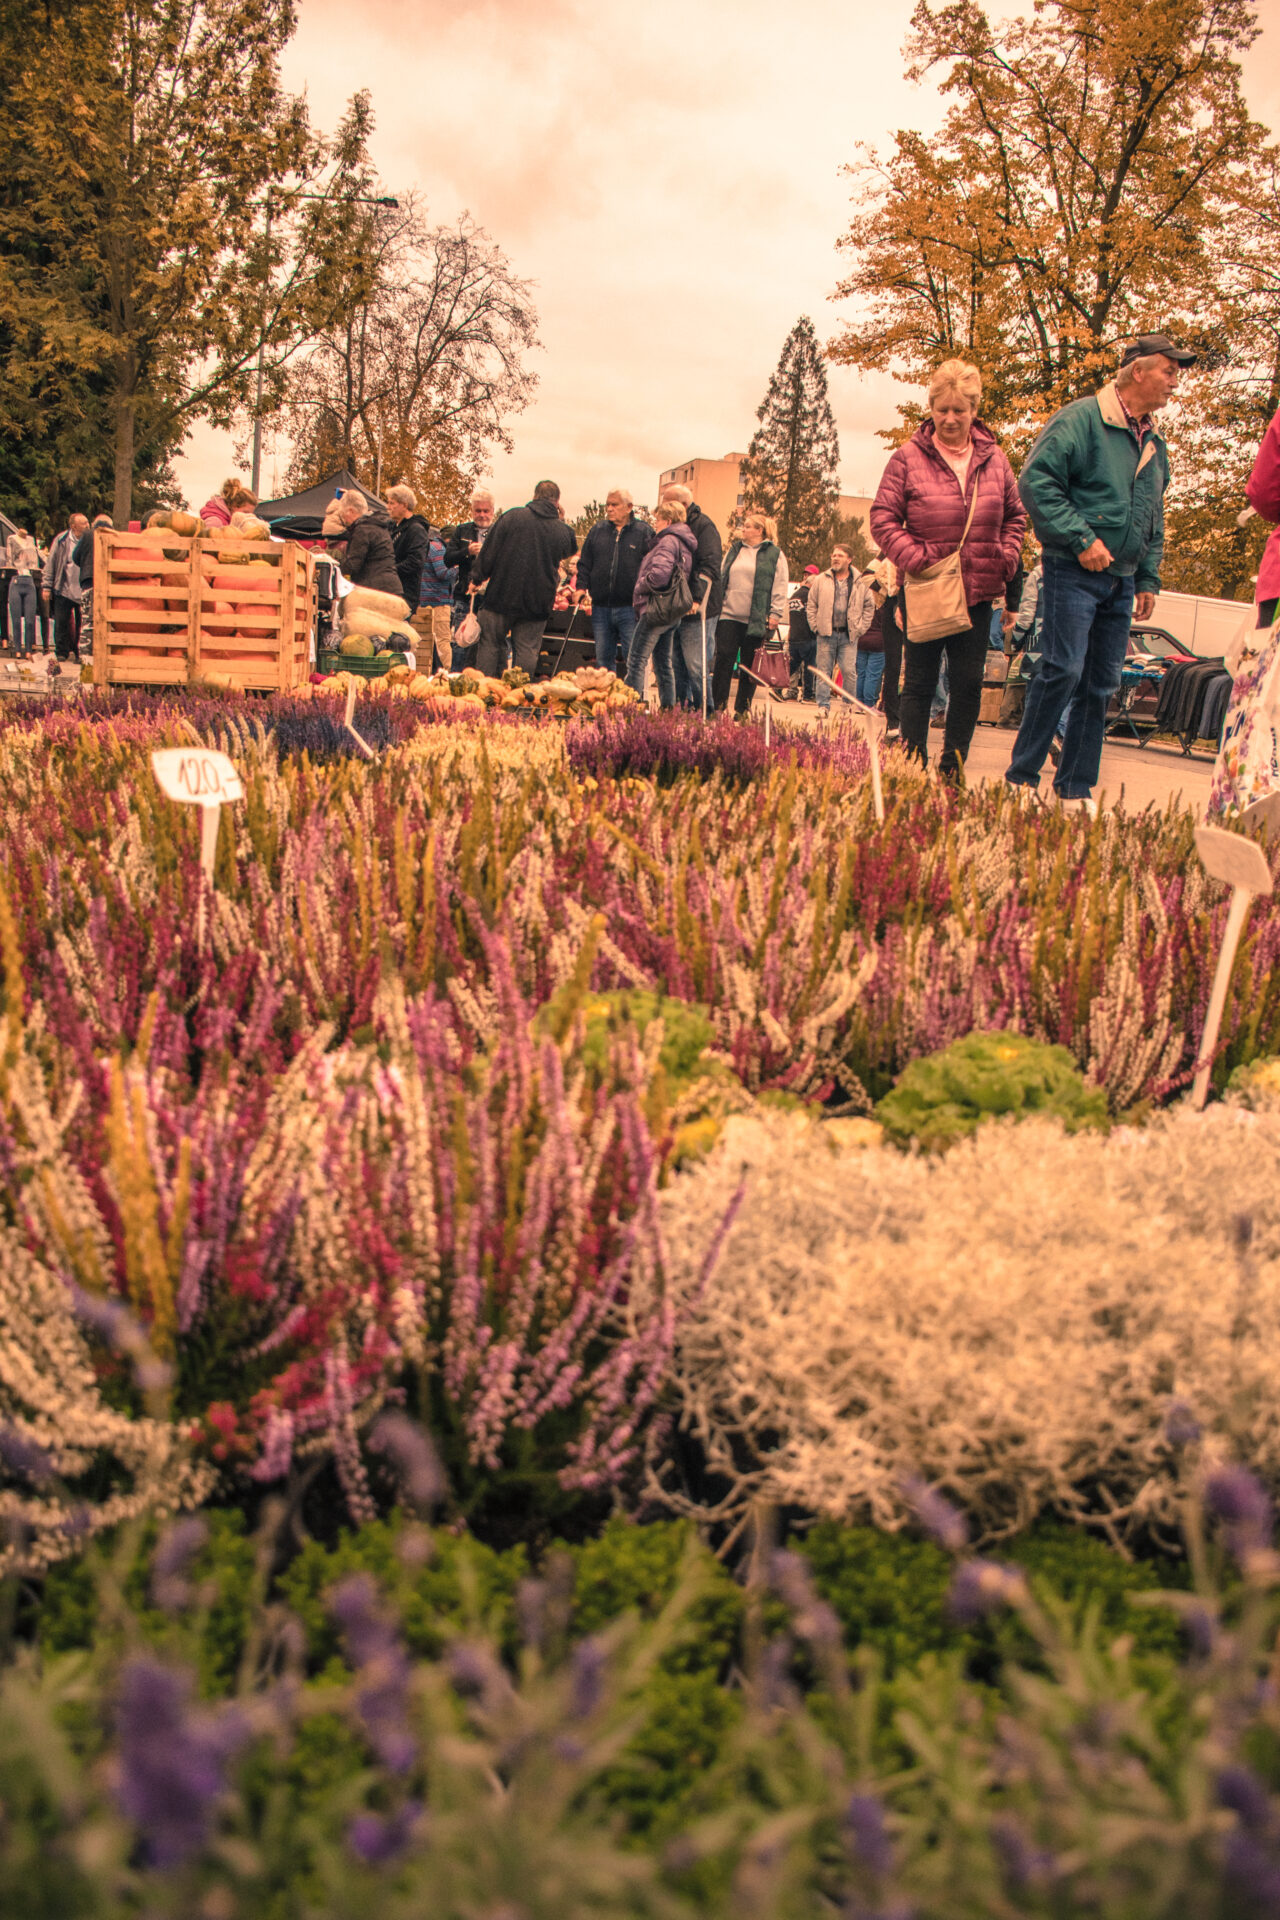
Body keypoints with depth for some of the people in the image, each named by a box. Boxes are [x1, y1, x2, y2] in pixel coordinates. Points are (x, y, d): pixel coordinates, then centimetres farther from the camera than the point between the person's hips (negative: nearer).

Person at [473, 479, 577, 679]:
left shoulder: (512, 516, -5)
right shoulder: (563, 531, 0)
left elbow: (489, 551, -4)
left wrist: (478, 578, 6)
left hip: (502, 595, -1)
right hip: (537, 601, 1)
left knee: (490, 644, 8)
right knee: (527, 651, 6)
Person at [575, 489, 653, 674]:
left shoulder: (644, 532, 1)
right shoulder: (598, 530, 12)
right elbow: (584, 563, 16)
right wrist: (581, 586, 2)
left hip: (630, 608, -4)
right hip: (601, 608, 4)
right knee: (603, 658, 10)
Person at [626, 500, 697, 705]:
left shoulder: (668, 541, -12)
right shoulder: (685, 543, 17)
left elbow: (659, 574, -25)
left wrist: (640, 586, -9)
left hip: (656, 609, -10)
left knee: (636, 663, -9)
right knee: (663, 664, 15)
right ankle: (668, 706, 17)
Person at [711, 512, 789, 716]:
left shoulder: (774, 554, 3)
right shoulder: (734, 550, 16)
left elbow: (780, 588, 1)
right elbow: (721, 579, 19)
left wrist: (775, 614, -6)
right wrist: (717, 605, 12)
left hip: (757, 620, -3)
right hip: (729, 615, 3)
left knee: (749, 666, 2)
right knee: (724, 660, -3)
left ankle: (742, 710, 9)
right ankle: (718, 707, 0)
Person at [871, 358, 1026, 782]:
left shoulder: (994, 458, 8)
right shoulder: (908, 458, -3)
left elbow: (1015, 515, 17)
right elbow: (883, 518, -4)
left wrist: (1006, 556, 2)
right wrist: (915, 557, -15)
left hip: (978, 591, 3)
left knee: (969, 683, 3)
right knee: (919, 682, 4)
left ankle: (953, 769, 13)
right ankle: (914, 766, 10)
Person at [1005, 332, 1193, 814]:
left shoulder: (1155, 446, 18)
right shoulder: (1081, 418, -6)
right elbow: (1037, 480, -16)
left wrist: (1148, 578, 16)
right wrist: (1080, 539, -21)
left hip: (1121, 580, 8)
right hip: (1072, 572, -7)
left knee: (1101, 683, 6)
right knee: (1062, 670, -15)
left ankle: (1075, 789, 12)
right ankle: (1021, 778, -4)